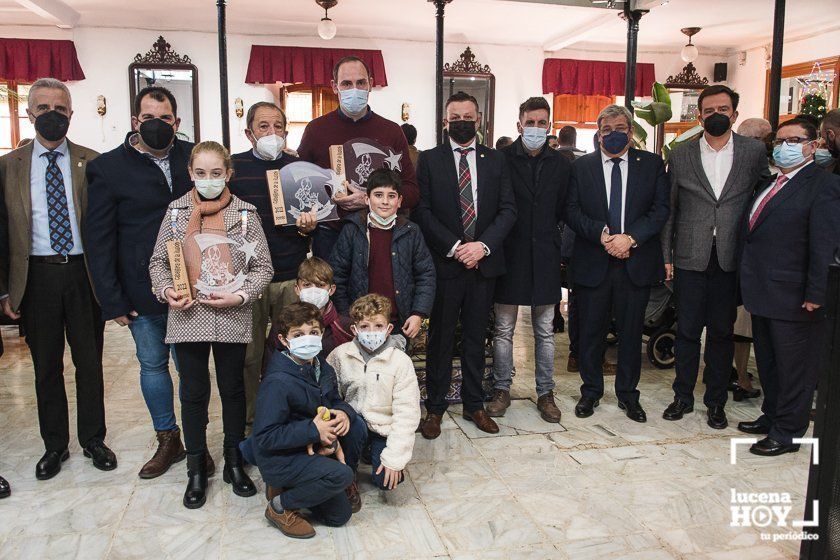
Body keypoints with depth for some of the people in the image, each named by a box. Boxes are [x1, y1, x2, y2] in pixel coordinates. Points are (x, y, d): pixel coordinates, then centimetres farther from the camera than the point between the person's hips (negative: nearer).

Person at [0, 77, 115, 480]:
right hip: (35, 277, 1)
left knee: (90, 362, 10)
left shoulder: (91, 163, 1)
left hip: (83, 273, -1)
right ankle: (54, 445, 27)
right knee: (46, 366, 12)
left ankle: (93, 439, 26)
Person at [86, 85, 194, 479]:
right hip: (143, 291, 0)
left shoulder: (193, 157, 2)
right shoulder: (108, 168, -2)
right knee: (153, 365, 13)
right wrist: (112, 301, -6)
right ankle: (167, 441, 30)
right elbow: (99, 240, -3)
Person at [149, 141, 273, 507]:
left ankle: (234, 462, 29)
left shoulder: (245, 213, -1)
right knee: (193, 393, 9)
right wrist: (166, 290, -9)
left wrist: (241, 295, -14)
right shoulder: (176, 212, 3)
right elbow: (158, 262, 9)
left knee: (233, 390, 12)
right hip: (188, 317, 1)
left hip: (232, 319, 0)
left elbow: (263, 267, 0)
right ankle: (196, 470, 24)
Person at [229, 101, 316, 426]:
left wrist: (307, 227, -11)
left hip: (292, 277, 1)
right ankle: (249, 418, 24)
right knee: (248, 354, 7)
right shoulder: (233, 167, 3)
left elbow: (316, 220, 13)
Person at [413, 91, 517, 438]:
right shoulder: (430, 160, 3)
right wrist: (454, 247, -14)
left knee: (476, 337, 11)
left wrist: (482, 245, -12)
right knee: (440, 338, 5)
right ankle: (435, 407, 17)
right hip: (444, 262, -2)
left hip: (484, 262, 2)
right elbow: (423, 211, -4)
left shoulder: (496, 160, 9)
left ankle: (474, 404, 24)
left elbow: (508, 210, 3)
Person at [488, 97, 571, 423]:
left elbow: (564, 210, 10)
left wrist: (549, 237, 3)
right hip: (509, 255, -2)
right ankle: (502, 390, 21)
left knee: (545, 331, 10)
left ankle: (545, 393, 21)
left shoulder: (561, 164, 5)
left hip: (545, 257, 3)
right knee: (504, 329, 7)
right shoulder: (501, 160, -5)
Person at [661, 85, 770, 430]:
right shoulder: (680, 155, 3)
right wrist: (666, 255, 0)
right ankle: (683, 397, 23)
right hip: (690, 258, 0)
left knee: (722, 332, 9)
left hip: (731, 259, 0)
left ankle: (716, 401, 23)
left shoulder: (755, 152, 3)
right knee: (687, 331, 8)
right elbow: (669, 208, 4)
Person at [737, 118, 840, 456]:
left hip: (793, 298, -8)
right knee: (767, 362, 21)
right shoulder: (768, 185, 14)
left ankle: (787, 433, 17)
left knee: (794, 368, 5)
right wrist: (750, 283, 10)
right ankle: (771, 416, 37)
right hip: (762, 294, 8)